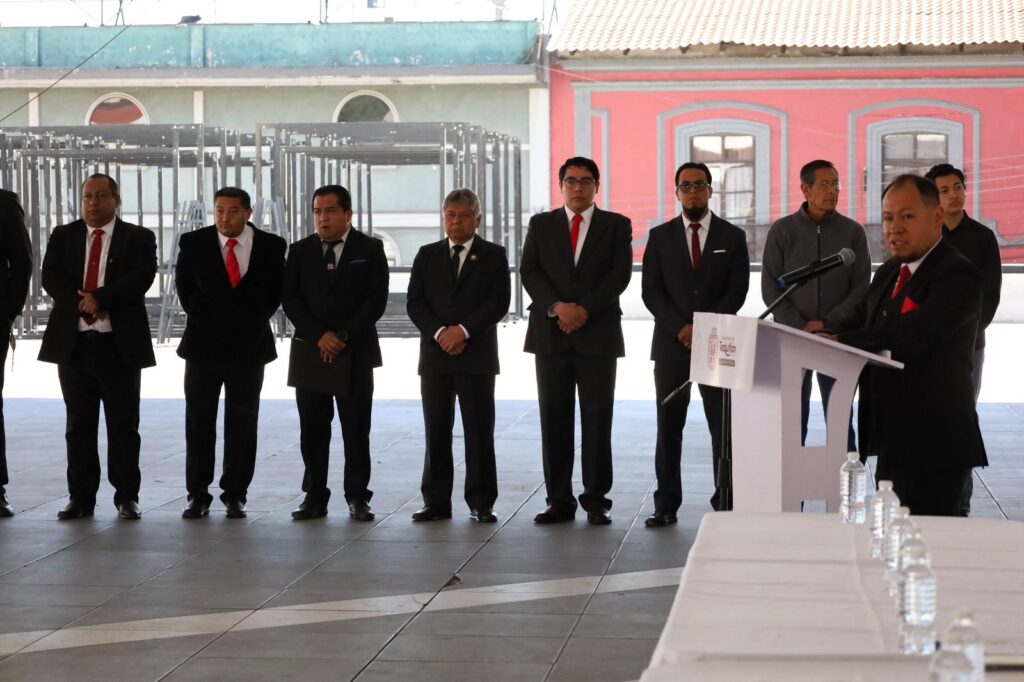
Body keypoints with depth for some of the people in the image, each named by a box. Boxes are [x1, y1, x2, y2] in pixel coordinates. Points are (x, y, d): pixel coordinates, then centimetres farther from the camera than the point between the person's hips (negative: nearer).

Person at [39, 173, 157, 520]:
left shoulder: (138, 238, 3)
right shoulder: (63, 236, 11)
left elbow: (141, 277, -11)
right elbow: (50, 276, -1)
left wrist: (99, 298, -19)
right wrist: (80, 302, -16)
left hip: (120, 343, -2)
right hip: (73, 342, 2)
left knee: (123, 424, 2)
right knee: (79, 424, 7)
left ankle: (127, 496, 9)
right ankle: (81, 497, 13)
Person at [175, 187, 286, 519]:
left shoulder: (271, 246, -4)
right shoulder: (193, 243, -4)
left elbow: (276, 291, 10)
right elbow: (184, 287, 10)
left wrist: (256, 320, 6)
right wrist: (201, 319, 9)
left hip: (249, 347, 0)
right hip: (203, 345, 0)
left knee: (242, 425, 4)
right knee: (198, 424, 4)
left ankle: (235, 495, 12)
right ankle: (198, 496, 11)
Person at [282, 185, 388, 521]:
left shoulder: (370, 249, 2)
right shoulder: (300, 251, 8)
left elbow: (376, 299, -4)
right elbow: (290, 299, 2)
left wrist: (344, 336, -12)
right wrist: (319, 336, -11)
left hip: (356, 352, -2)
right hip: (311, 351, 2)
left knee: (356, 429, 1)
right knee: (312, 429, 3)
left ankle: (358, 497, 8)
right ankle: (315, 497, 9)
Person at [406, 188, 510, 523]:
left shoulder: (493, 255, 5)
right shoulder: (427, 255, 12)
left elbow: (499, 302, -5)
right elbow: (415, 303, 4)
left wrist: (463, 330, -14)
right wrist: (439, 332, -11)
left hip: (477, 356, -2)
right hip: (435, 356, 2)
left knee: (479, 432, -1)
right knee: (436, 432, 3)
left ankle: (481, 503, 4)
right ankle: (436, 502, 8)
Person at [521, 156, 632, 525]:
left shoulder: (616, 225, 8)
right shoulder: (541, 224, 12)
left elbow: (620, 273, -3)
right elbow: (529, 272, 2)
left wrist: (585, 309, -13)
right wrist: (557, 308, -13)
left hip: (598, 333, -2)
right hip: (550, 333, 2)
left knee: (597, 419, -1)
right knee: (554, 419, 2)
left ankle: (596, 500, 4)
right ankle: (559, 500, 7)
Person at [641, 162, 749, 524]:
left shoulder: (733, 236, 6)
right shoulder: (660, 236, 8)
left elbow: (737, 291, 0)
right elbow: (651, 291, 2)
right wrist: (680, 329, -11)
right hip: (671, 344, 1)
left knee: (724, 427, -2)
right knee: (668, 427, 2)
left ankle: (725, 503, 1)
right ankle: (666, 504, 5)